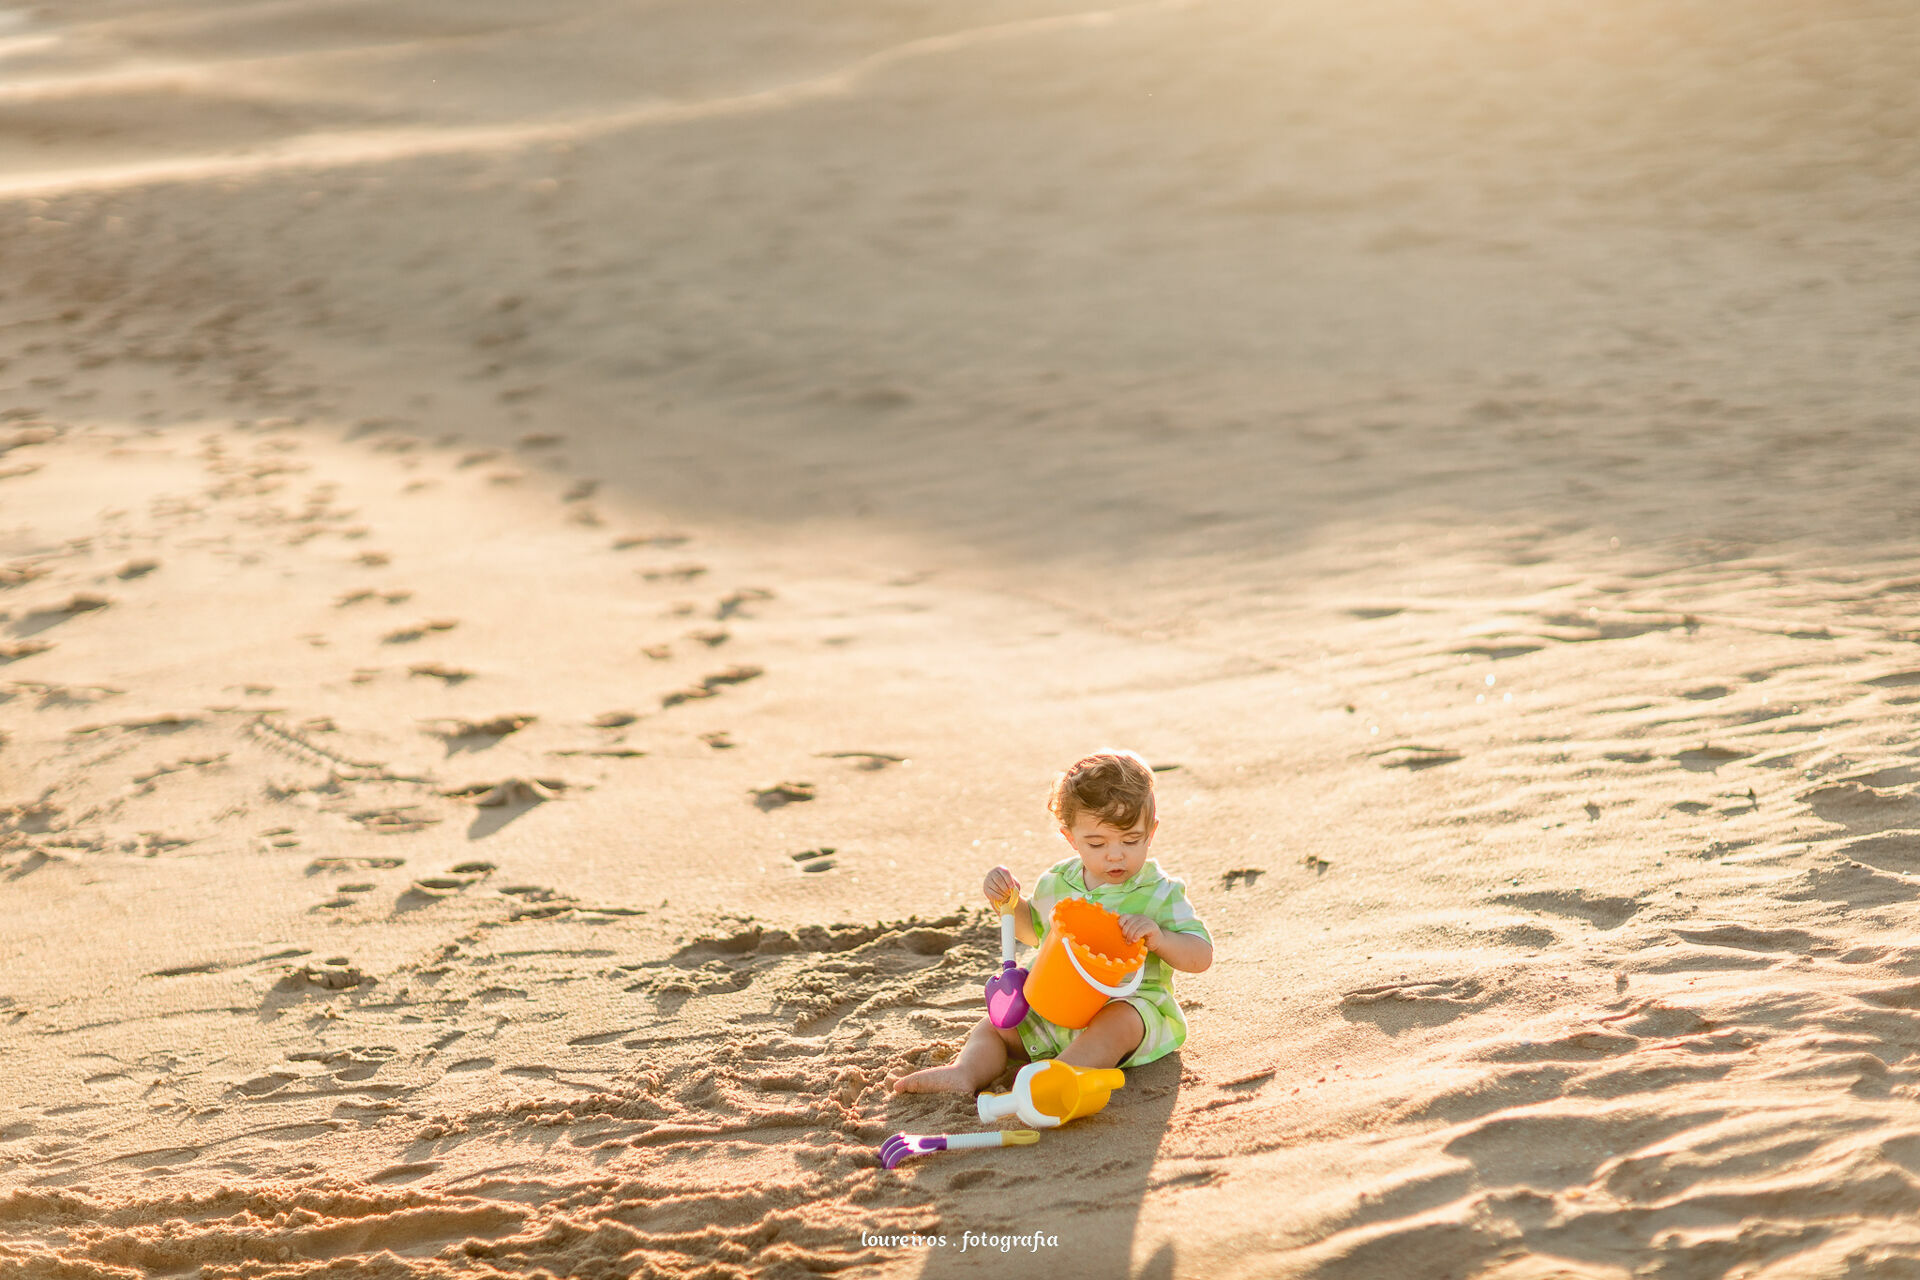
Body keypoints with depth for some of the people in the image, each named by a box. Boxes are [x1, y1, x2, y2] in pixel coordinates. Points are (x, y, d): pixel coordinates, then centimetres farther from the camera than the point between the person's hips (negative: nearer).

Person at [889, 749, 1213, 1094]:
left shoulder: (1160, 893, -7)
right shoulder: (1056, 883, 7)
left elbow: (1201, 957, -8)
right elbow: (1033, 931, 26)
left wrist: (1159, 939, -27)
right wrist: (1009, 902, 6)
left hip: (1132, 1006, -6)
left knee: (1116, 1024, -38)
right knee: (993, 1027, -3)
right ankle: (965, 1072, -31)